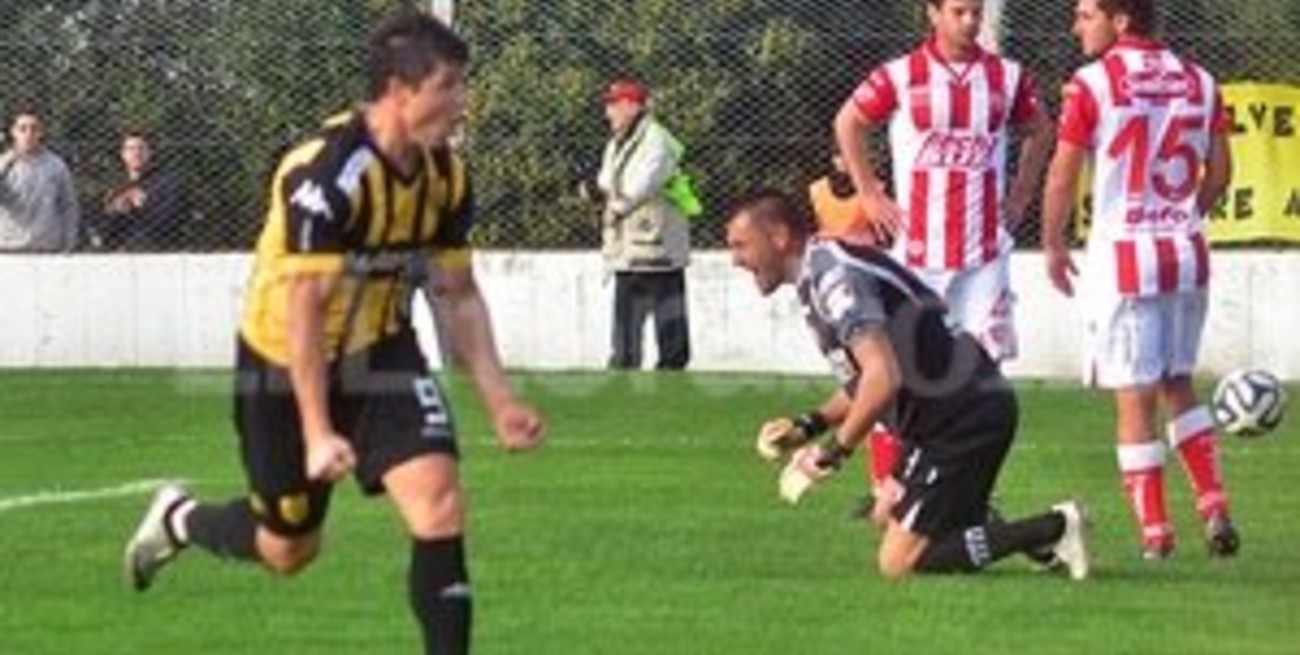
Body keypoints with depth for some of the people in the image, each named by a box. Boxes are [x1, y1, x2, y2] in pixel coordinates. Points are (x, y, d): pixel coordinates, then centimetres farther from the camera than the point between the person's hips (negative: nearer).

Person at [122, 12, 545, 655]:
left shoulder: (446, 175, -8)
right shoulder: (326, 174, -29)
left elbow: (458, 296, 4)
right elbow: (303, 310, -28)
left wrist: (499, 401, -4)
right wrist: (317, 433, -29)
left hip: (380, 352, 5)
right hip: (287, 363, -5)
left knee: (439, 506, -17)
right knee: (288, 548, 10)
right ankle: (179, 518, 41)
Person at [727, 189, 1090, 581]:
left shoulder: (832, 277, -17)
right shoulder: (818, 277, 16)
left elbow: (883, 378, -28)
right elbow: (867, 377, 26)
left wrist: (831, 453, -20)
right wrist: (809, 427, 16)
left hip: (967, 416, -10)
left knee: (898, 563, -10)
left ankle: (1052, 529, -8)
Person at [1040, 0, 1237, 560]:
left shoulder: (1090, 85, -9)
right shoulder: (1198, 82, 6)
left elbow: (1063, 177, -6)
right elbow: (1219, 172, 10)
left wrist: (1053, 246, 8)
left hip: (1123, 256, -5)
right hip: (1187, 255, 5)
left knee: (1135, 398, 2)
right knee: (1178, 385, 19)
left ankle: (1154, 529, 2)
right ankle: (1214, 507, 10)